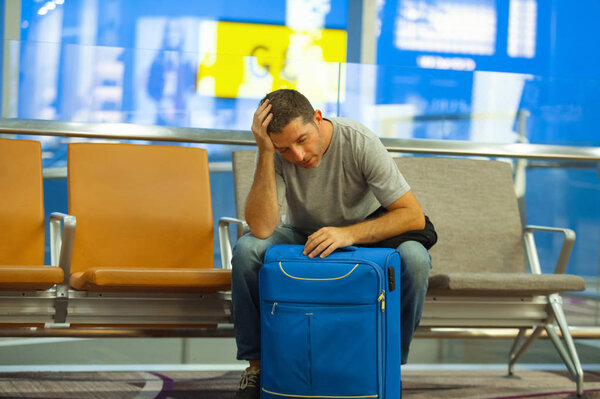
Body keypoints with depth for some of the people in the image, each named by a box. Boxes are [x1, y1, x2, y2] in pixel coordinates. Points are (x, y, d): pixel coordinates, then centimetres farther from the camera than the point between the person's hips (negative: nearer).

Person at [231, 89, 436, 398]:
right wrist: (265, 153, -37)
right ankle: (256, 363, -12)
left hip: (366, 234, -1)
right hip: (304, 239, 1)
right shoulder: (277, 153, -20)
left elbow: (414, 216, -25)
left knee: (414, 259, -33)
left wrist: (348, 234, -38)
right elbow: (261, 228, -32)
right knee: (246, 250, -28)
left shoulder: (360, 142, -25)